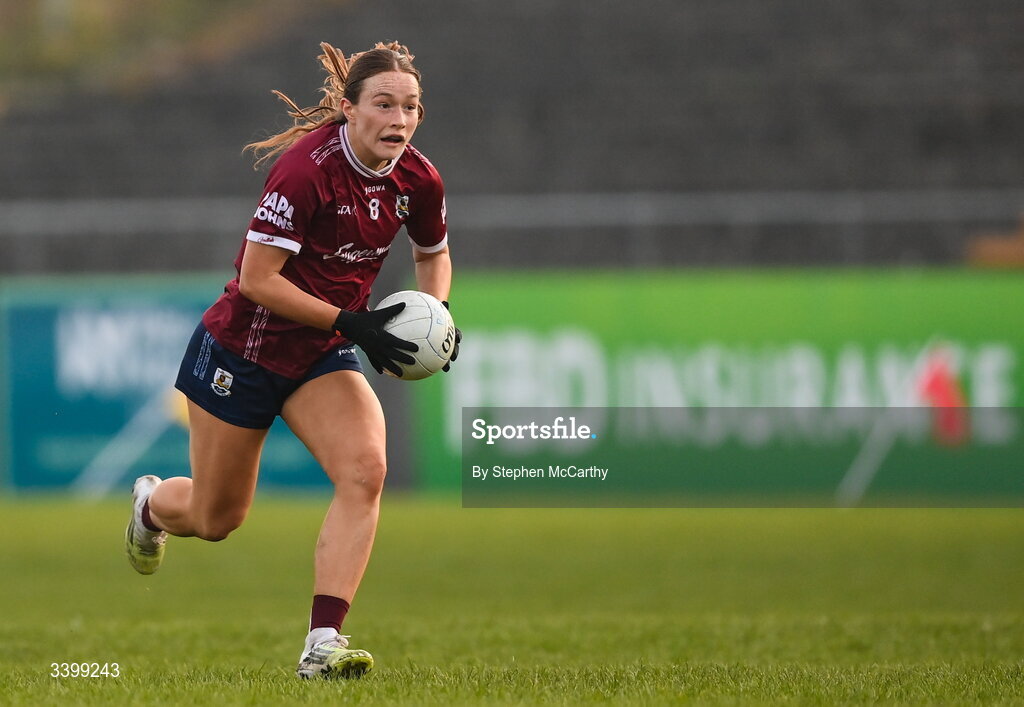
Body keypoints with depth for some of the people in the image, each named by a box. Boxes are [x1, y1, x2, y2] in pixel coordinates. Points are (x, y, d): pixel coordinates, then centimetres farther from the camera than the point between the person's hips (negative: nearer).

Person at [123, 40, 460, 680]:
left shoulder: (418, 181, -8)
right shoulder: (307, 169, -28)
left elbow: (434, 254, 13)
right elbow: (257, 278, -25)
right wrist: (350, 323, -29)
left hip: (322, 359, 5)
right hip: (245, 349, -5)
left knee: (365, 470, -23)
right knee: (216, 519, 10)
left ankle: (323, 644, -22)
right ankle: (151, 504, 49)